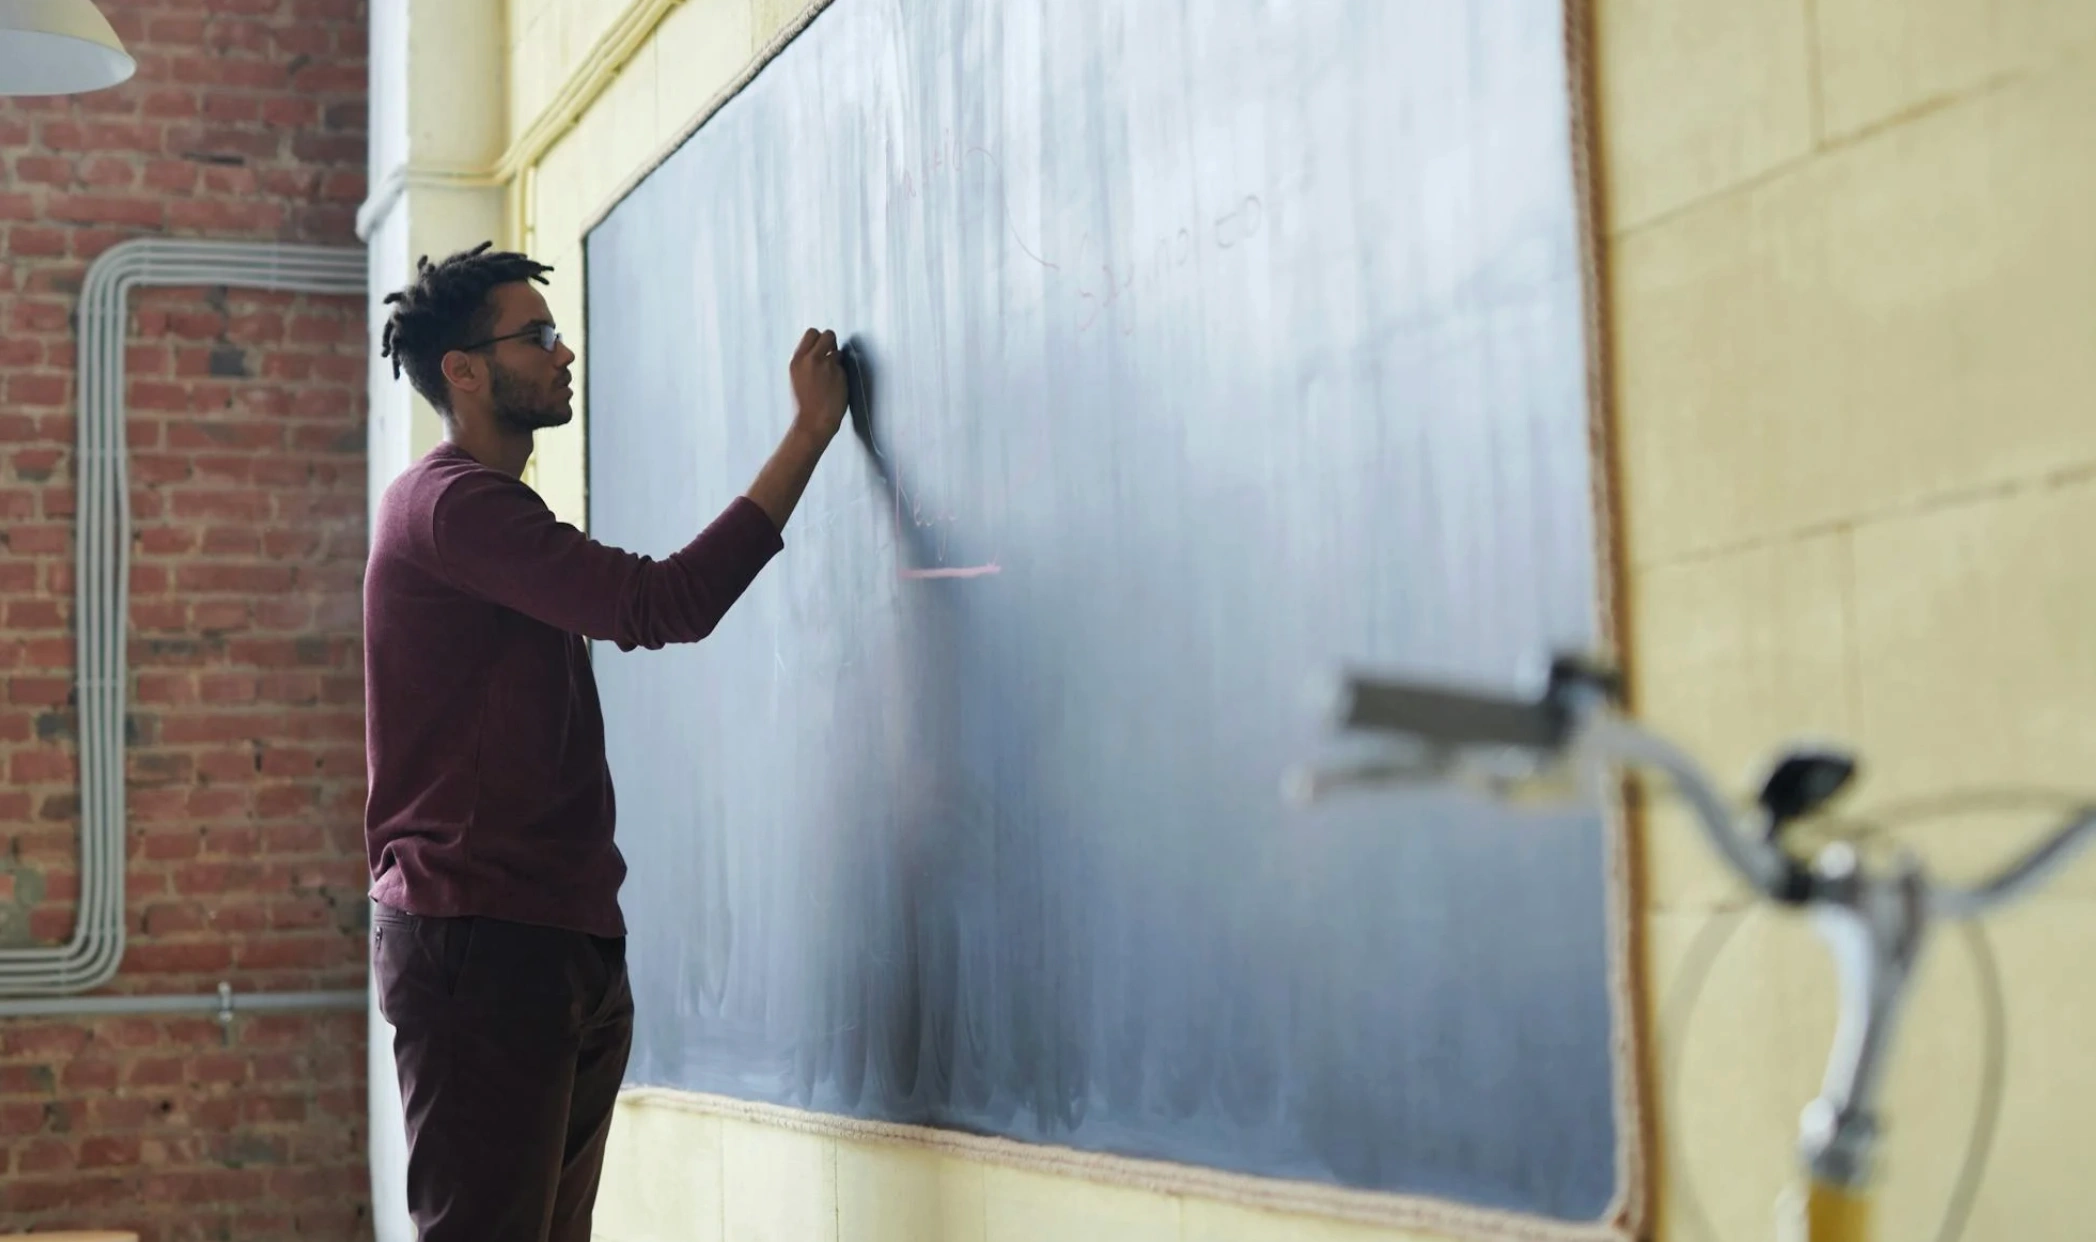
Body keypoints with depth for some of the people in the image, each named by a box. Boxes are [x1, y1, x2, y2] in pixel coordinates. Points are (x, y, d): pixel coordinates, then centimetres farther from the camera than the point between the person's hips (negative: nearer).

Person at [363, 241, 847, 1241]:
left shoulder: (486, 508, 22)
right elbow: (662, 605, -20)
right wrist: (809, 432, -15)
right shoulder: (450, 502, -12)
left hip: (564, 942, 10)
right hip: (478, 938, -10)